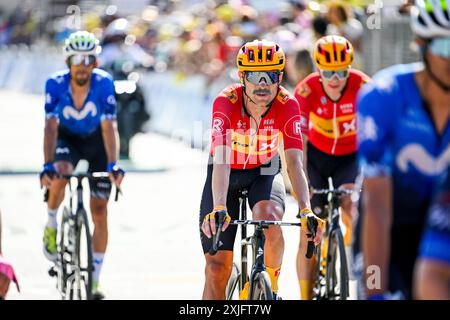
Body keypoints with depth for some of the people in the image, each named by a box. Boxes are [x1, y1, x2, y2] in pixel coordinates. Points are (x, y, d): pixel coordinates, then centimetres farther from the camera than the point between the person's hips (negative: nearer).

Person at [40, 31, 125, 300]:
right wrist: (48, 165, -42)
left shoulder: (104, 83, -27)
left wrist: (113, 164, -44)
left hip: (96, 141, 0)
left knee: (99, 210, -5)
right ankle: (51, 225, -7)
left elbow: (109, 127, -31)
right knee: (60, 174, -35)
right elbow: (51, 127, -30)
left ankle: (95, 278, 4)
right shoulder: (56, 84, -26)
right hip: (67, 138, 0)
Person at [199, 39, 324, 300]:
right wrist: (218, 209, -55)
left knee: (270, 219, -33)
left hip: (264, 172, 0)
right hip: (229, 174, 0)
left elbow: (295, 163, -32)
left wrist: (306, 211, -47)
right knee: (217, 265, -6)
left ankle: (271, 287, -9)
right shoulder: (226, 102, -30)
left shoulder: (288, 105, -26)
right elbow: (221, 161, -41)